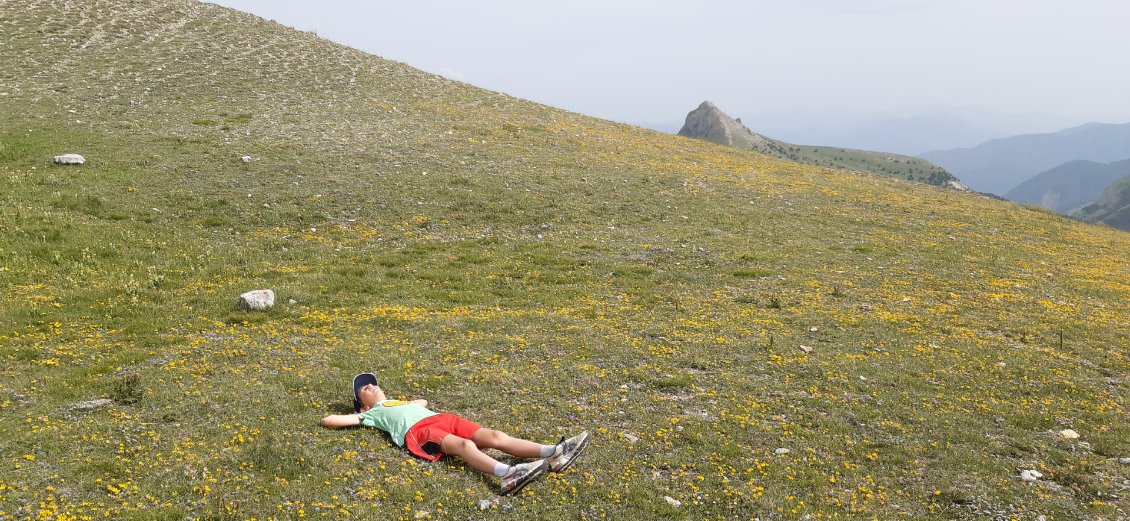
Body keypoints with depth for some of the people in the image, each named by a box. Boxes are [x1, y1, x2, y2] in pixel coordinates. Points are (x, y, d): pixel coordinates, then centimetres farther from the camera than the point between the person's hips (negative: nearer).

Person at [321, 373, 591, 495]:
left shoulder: (399, 401, 41)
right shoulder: (372, 414, 24)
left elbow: (423, 401, 60)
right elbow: (328, 420, 18)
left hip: (442, 418, 7)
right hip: (418, 430, -6)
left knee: (495, 436, -16)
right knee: (465, 445, -36)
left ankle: (554, 455, -33)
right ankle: (507, 474, -64)